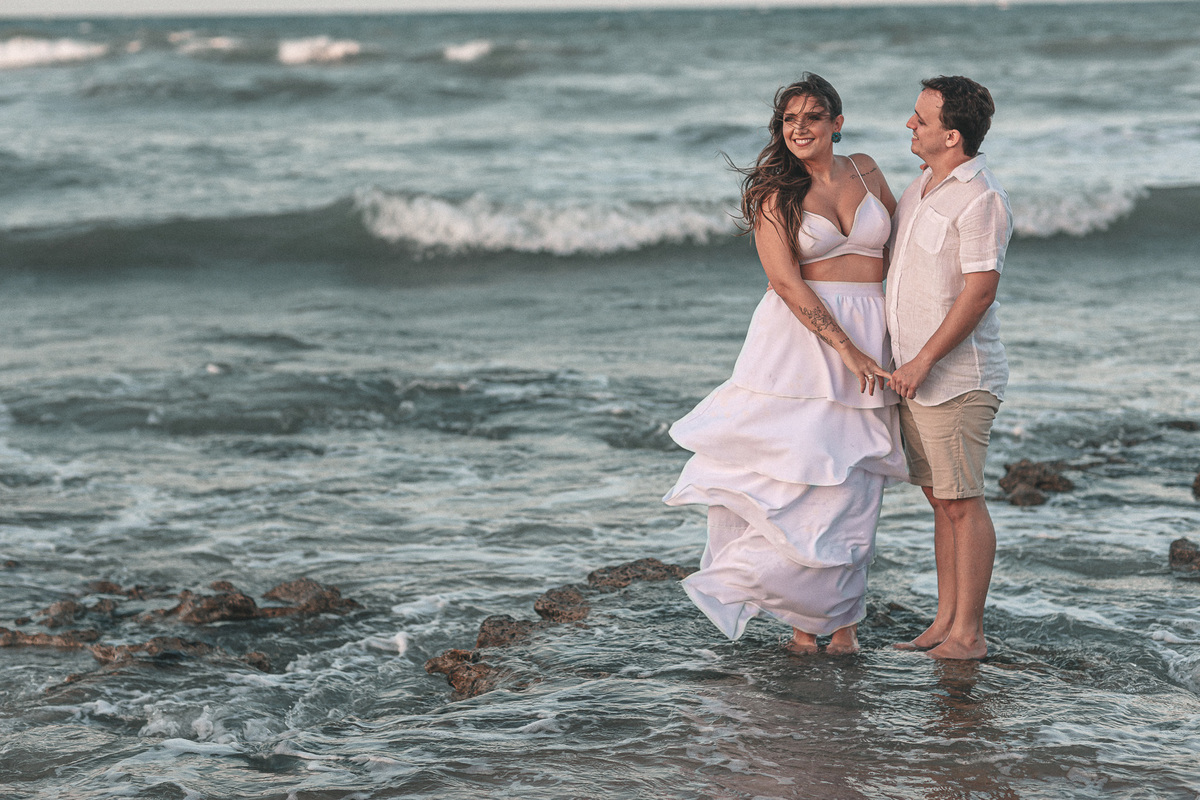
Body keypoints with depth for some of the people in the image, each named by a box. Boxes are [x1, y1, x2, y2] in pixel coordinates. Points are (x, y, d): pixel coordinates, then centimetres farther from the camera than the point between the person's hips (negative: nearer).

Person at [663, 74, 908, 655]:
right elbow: (786, 281, -10)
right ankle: (802, 615, 6)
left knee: (852, 485, 1)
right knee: (797, 470, -7)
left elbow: (897, 240, 24)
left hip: (870, 335, 3)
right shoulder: (775, 193, -1)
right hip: (800, 338, -3)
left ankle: (842, 616, 10)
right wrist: (844, 347, -17)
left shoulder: (865, 171, 11)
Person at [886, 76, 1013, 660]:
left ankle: (968, 632, 1)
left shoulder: (981, 199, -15)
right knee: (940, 502, 12)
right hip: (915, 376, 9)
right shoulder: (921, 188, 14)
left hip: (956, 378, -9)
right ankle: (945, 623, 18)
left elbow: (979, 291, -20)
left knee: (962, 503, -4)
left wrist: (924, 360, -19)